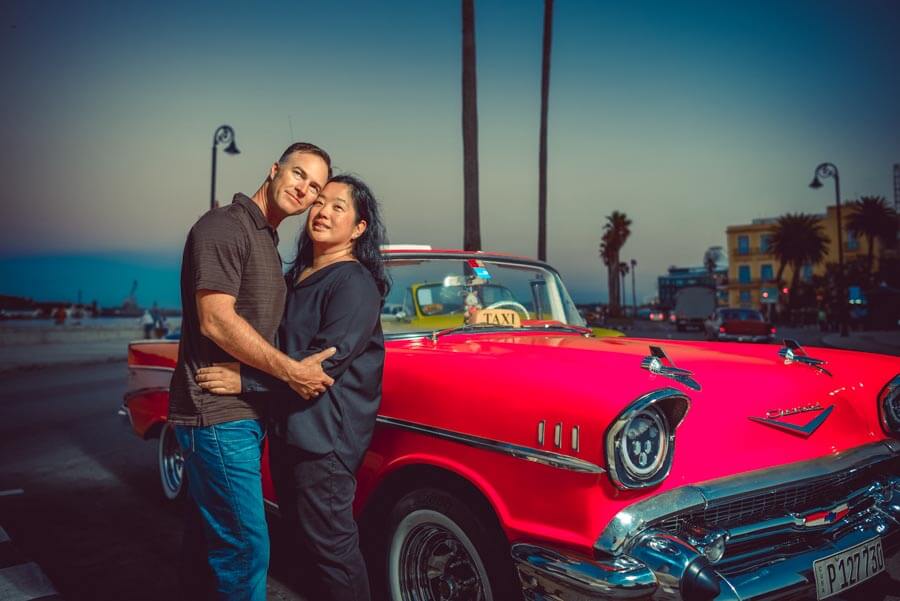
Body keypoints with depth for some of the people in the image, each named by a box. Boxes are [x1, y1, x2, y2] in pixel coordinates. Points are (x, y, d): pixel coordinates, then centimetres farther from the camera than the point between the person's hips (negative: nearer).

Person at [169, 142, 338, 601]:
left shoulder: (266, 241, 17)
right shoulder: (224, 226, -12)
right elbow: (216, 321, -20)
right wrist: (291, 371, -18)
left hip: (238, 412, 10)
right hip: (218, 413, -9)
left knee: (208, 539, 19)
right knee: (245, 546, -6)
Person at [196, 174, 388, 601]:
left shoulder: (355, 283, -13)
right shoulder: (296, 277, 15)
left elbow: (326, 361, -22)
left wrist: (246, 379, -23)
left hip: (325, 436, -9)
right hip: (286, 426, 9)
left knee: (330, 546, -1)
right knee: (303, 536, 19)